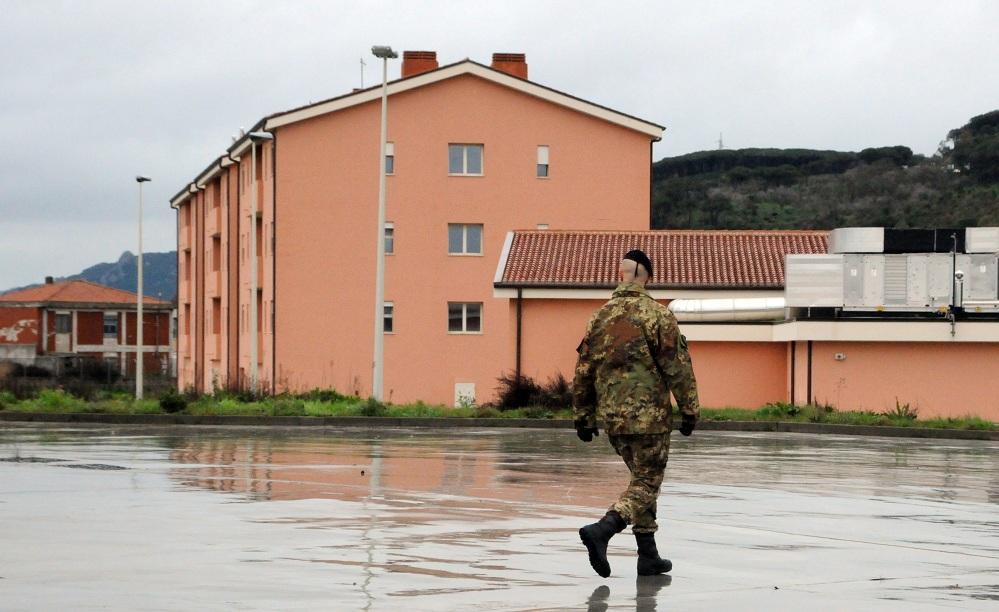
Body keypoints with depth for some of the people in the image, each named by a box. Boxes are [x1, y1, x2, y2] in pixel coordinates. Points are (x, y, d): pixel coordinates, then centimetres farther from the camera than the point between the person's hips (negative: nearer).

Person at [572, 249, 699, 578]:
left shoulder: (600, 317, 7)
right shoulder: (657, 315, -8)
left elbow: (584, 371, 10)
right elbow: (677, 366, -10)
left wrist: (583, 416, 17)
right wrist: (689, 410, -3)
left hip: (612, 417, 6)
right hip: (649, 415, -6)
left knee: (643, 480, 17)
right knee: (646, 483, -1)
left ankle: (649, 556, 17)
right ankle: (601, 530, -22)